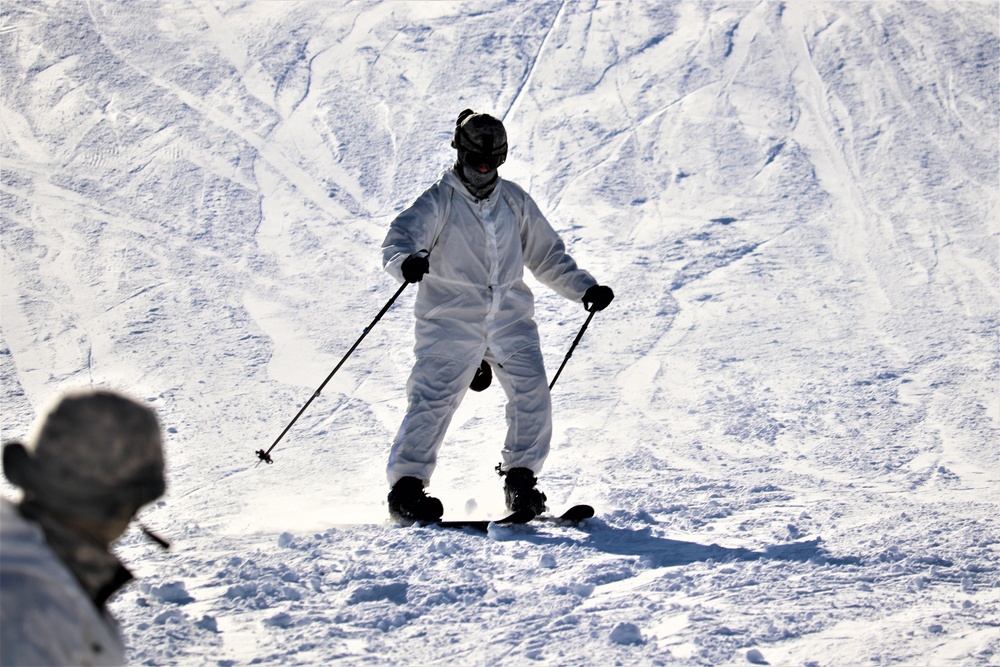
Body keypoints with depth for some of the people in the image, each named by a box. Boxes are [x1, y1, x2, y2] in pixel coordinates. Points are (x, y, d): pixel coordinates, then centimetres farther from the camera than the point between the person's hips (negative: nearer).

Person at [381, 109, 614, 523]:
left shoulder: (514, 201, 13)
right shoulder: (439, 201, -1)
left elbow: (547, 255, 23)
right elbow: (401, 236, -18)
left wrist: (584, 288, 12)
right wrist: (407, 261, -42)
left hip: (510, 320, 4)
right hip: (452, 322, -4)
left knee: (532, 394, -10)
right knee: (433, 402, -10)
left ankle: (520, 479, 2)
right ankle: (405, 486, -3)